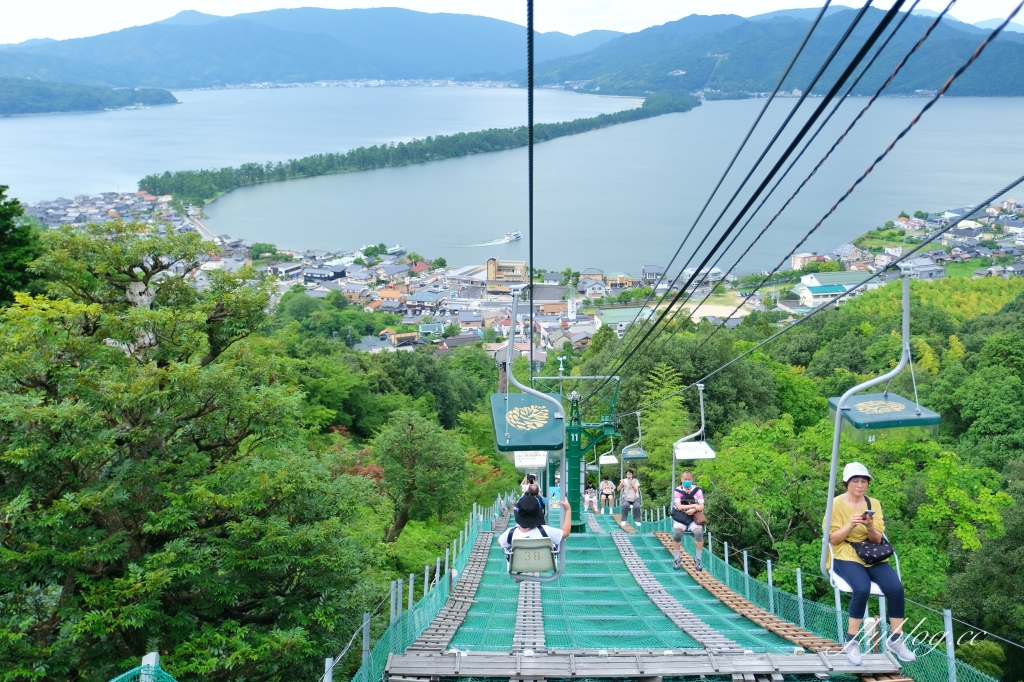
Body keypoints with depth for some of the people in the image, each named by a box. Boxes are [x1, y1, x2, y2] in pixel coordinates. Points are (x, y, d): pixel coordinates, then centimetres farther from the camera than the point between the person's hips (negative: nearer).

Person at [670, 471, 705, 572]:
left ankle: (697, 559, -13)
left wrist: (694, 510, -22)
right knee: (677, 533, -32)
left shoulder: (697, 490, 4)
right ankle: (677, 559, -12)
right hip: (680, 518, -1)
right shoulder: (677, 491, 0)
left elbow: (701, 507, -1)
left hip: (694, 518, 1)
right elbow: (679, 506, -9)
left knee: (699, 532, -31)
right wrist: (694, 505, -11)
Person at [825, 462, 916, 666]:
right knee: (862, 588, -33)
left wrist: (870, 526, -18)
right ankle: (851, 641, -19)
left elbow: (876, 540, 3)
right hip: (845, 555, -4)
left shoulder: (874, 504, 8)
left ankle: (896, 639, -5)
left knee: (896, 587, -23)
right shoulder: (836, 504, -3)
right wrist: (850, 525, -23)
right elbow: (832, 539, -7)